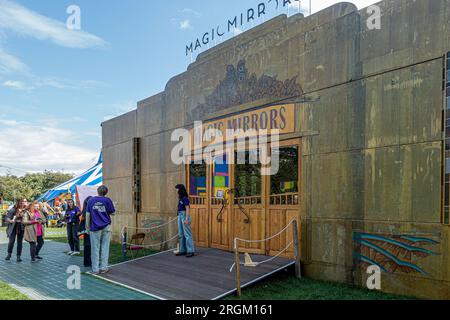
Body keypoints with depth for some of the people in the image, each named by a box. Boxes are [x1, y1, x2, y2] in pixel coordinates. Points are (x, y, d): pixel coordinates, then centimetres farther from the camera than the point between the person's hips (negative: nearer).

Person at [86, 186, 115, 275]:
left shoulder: (91, 200, 1)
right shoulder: (107, 200, -3)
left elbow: (88, 215, 2)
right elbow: (113, 213, 1)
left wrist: (87, 227, 9)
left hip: (95, 227, 0)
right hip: (106, 227, 0)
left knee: (95, 248, 5)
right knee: (105, 248, 7)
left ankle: (95, 269, 10)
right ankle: (103, 268, 11)